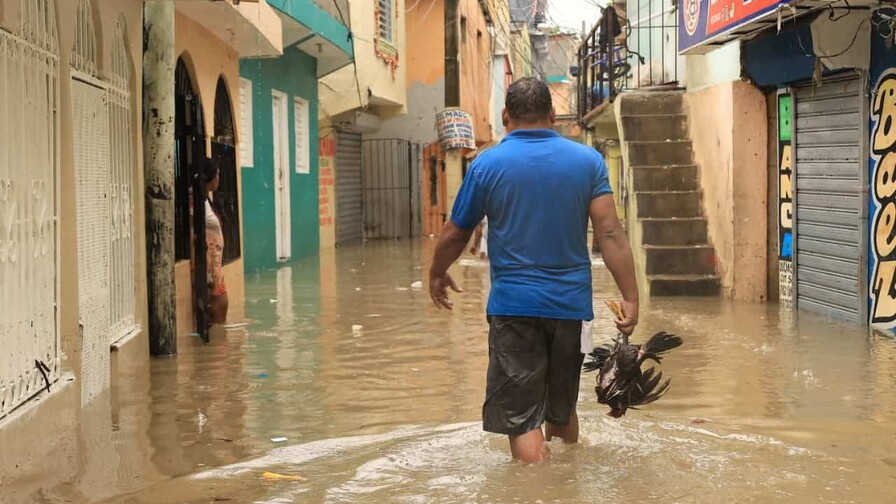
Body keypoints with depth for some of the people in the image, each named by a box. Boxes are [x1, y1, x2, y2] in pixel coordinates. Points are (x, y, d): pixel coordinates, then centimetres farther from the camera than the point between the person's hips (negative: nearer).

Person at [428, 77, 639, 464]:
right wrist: (630, 297, -5)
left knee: (522, 418, -1)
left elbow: (455, 235, 5)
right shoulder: (588, 160, 2)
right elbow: (610, 232, -6)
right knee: (563, 411, 21)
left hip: (513, 306, -3)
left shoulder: (488, 164, -3)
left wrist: (437, 275, 23)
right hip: (571, 305, 4)